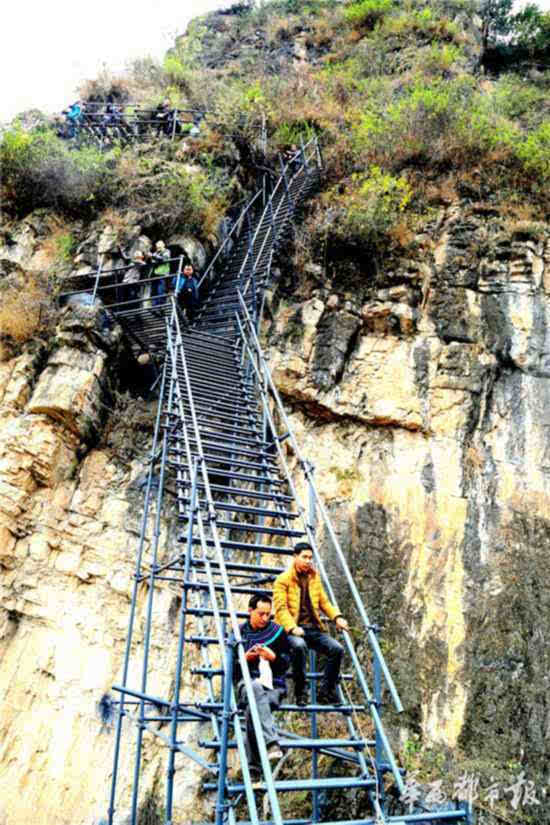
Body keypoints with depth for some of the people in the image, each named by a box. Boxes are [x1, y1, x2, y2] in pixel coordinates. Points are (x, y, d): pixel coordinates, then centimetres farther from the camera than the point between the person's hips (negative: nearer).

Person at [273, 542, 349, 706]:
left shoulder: (314, 578, 18)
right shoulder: (283, 579, 0)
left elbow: (324, 602, 23)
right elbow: (280, 607, -9)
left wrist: (337, 617, 4)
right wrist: (292, 627, -25)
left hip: (313, 628, 5)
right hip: (292, 629, -5)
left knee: (337, 649, -17)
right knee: (299, 646, -37)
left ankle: (326, 691, -3)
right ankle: (301, 691, -19)